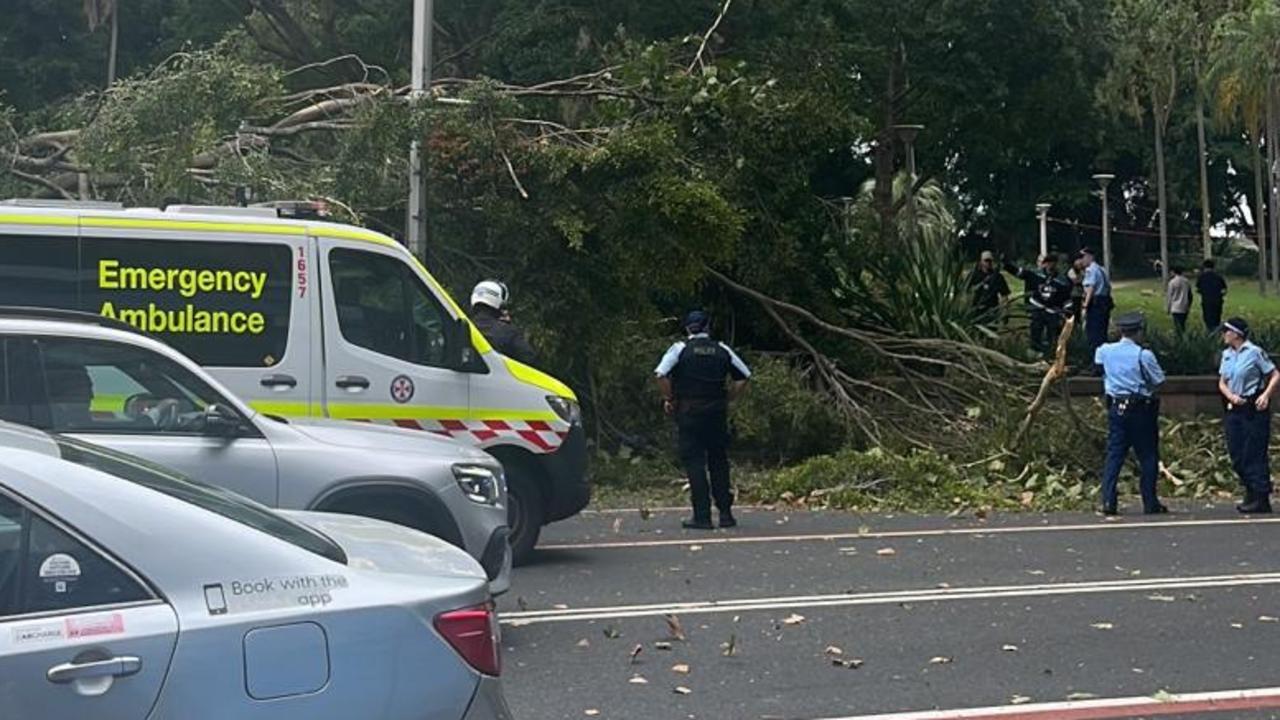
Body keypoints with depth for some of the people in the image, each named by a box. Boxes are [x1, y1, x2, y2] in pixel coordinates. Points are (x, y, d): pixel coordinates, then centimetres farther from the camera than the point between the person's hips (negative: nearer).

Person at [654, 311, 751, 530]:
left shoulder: (680, 349, -3)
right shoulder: (722, 350, 6)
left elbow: (661, 375, -15)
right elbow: (744, 376, 8)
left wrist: (670, 399, -3)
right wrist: (727, 398, 12)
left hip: (688, 413, -3)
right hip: (717, 411, 3)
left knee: (694, 462, 0)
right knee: (719, 462, 11)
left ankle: (702, 516, -4)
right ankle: (725, 513, 10)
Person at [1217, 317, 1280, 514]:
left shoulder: (1255, 352, -8)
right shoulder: (1227, 354, 12)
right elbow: (1222, 383, 14)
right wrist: (1231, 396, -5)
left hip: (1254, 409, -7)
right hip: (1234, 409, 7)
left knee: (1254, 454, -8)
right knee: (1237, 456, 7)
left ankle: (1262, 499, -4)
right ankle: (1251, 495, 19)